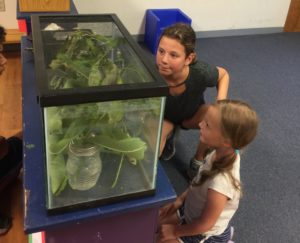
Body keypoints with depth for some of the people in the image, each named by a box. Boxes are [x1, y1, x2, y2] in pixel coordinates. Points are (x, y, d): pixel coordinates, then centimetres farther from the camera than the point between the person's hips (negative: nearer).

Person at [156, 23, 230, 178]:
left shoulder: (201, 73, -36)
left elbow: (223, 74, -12)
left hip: (192, 114, 1)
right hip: (163, 116, -1)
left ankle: (198, 161, -3)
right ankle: (170, 133, 8)